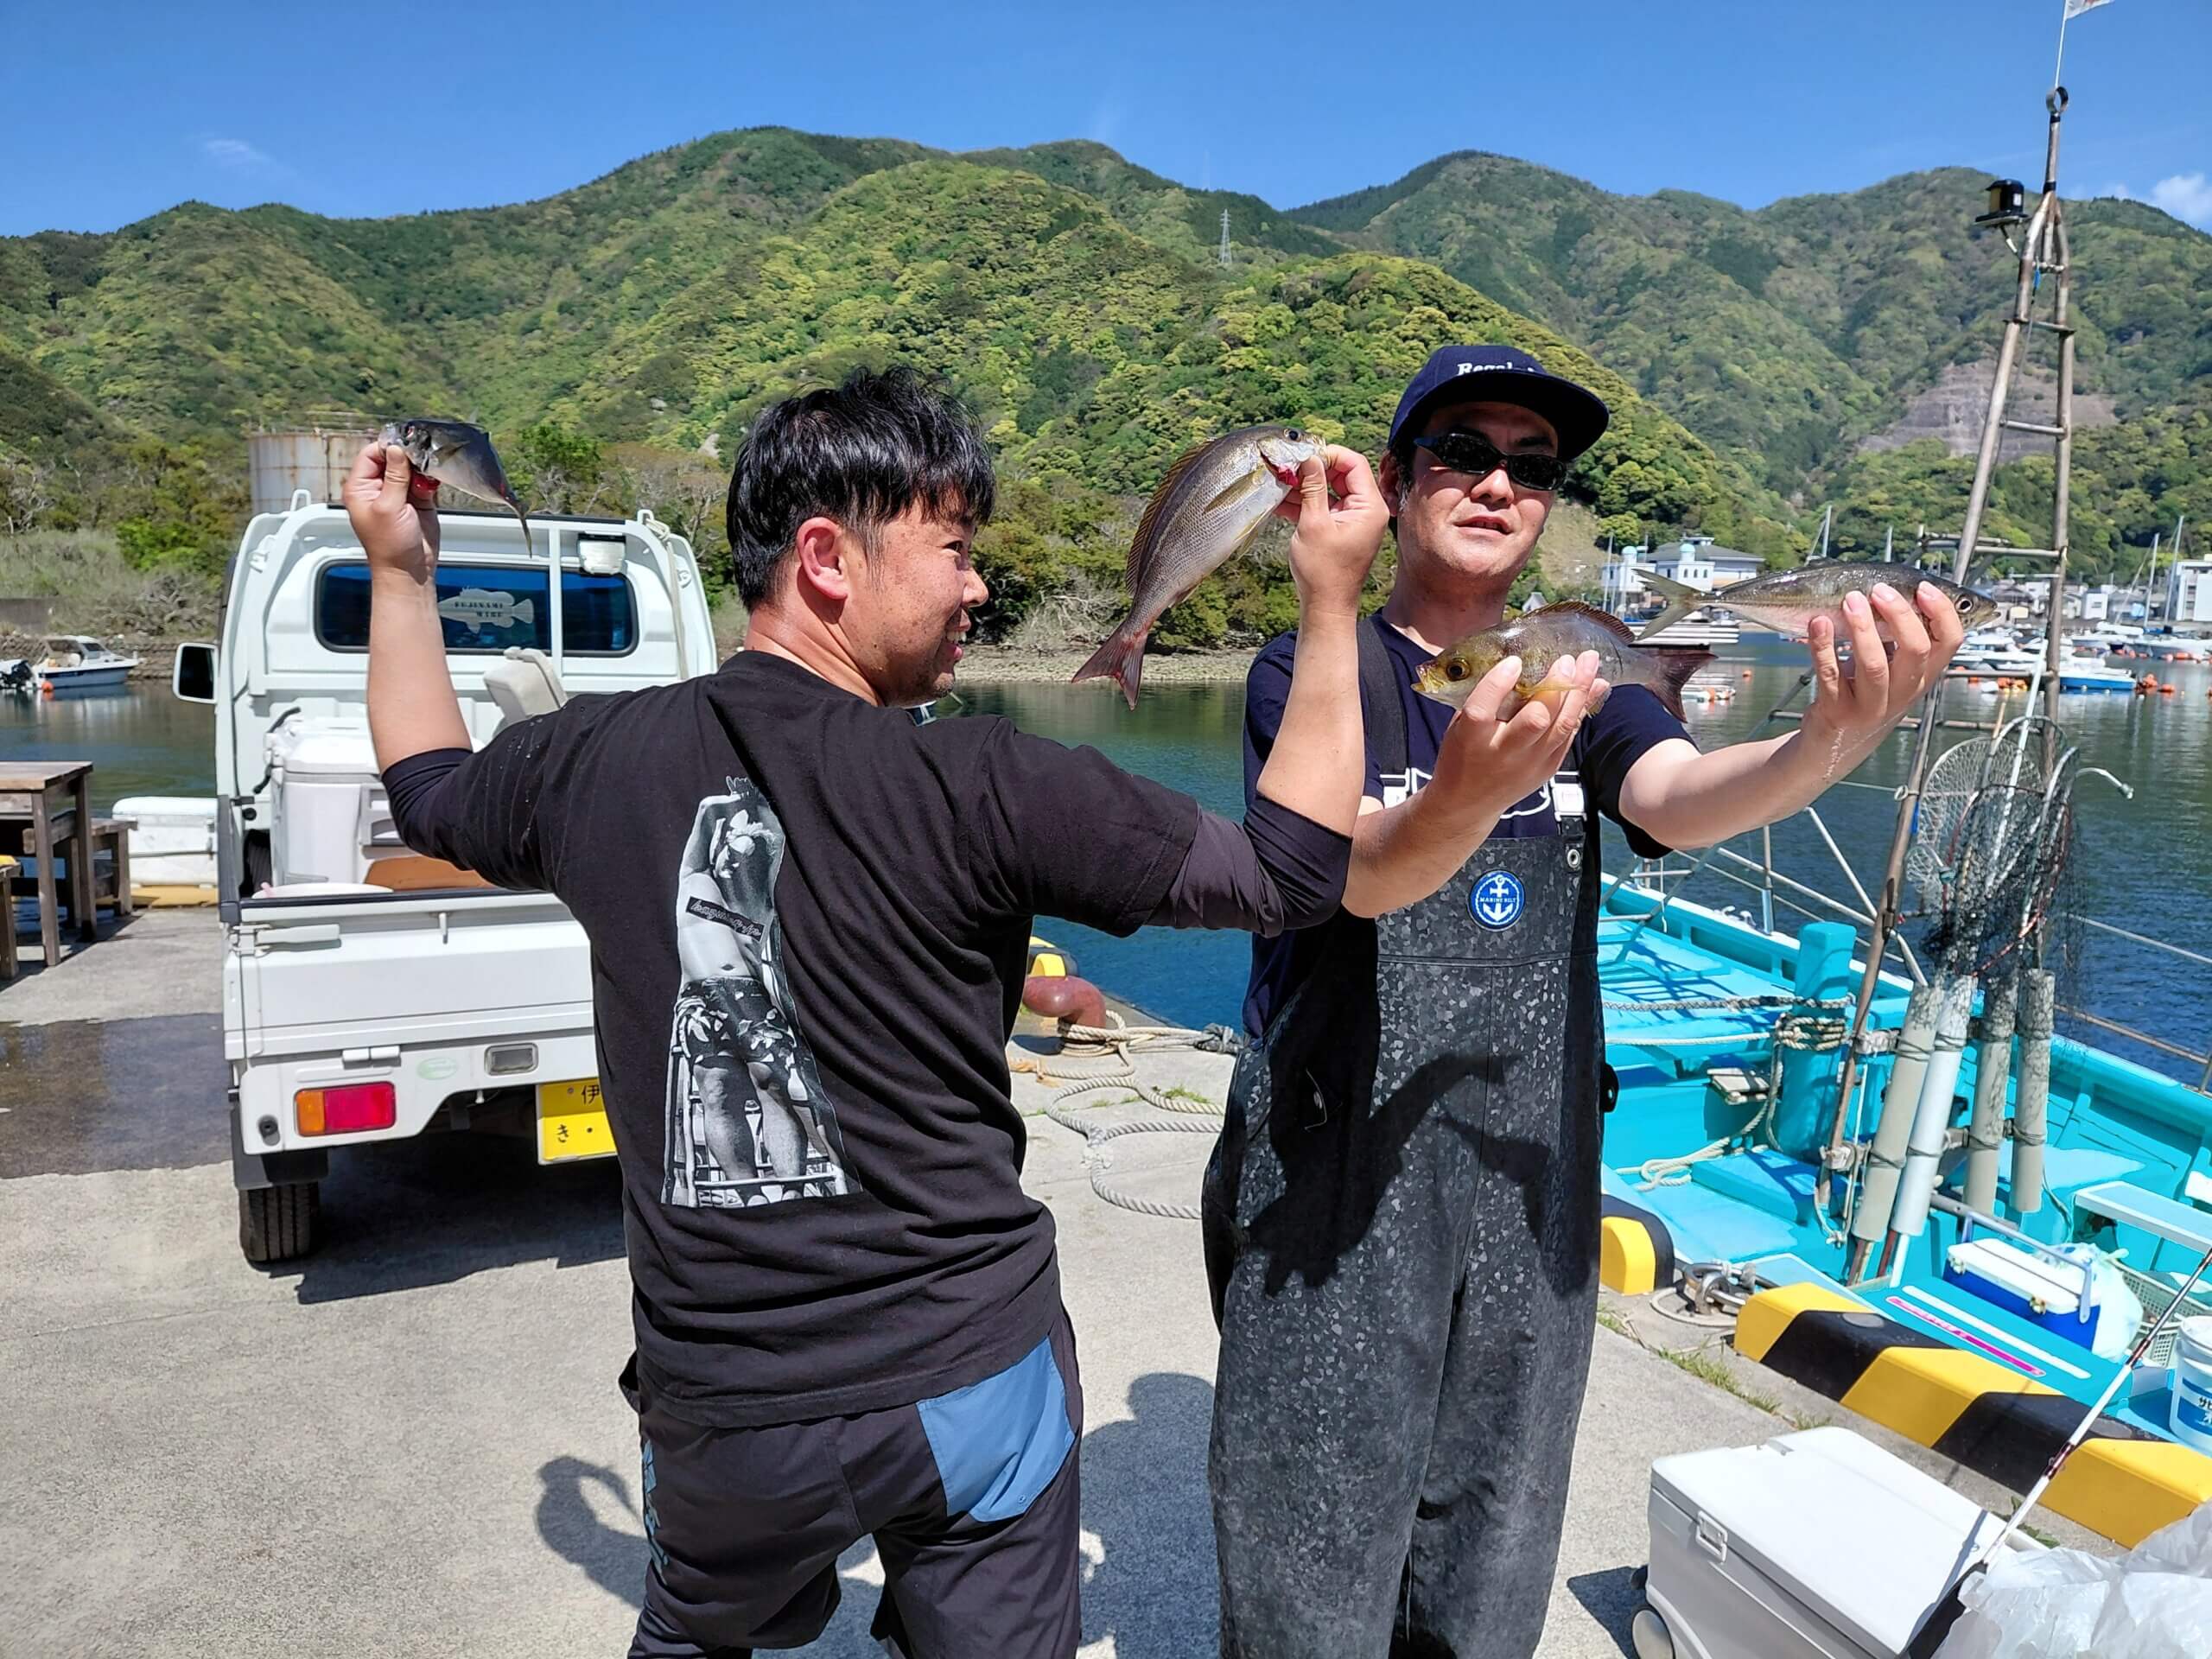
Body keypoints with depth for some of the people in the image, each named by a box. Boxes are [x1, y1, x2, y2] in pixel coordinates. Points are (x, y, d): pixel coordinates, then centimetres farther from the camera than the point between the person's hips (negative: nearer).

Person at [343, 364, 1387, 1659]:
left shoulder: (598, 760, -5)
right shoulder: (972, 790, -18)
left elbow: (430, 790, 19)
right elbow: (1294, 871, -11)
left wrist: (400, 574, 30)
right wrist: (1334, 603, -5)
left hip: (720, 1400, 4)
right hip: (973, 1380, -3)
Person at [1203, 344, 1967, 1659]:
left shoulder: (1579, 677, 6)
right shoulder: (1310, 674, -6)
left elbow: (1678, 799, -16)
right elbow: (1354, 872, -24)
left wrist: (1836, 742, -37)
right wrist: (1466, 798, -46)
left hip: (1531, 1186, 4)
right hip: (1335, 1181, -4)